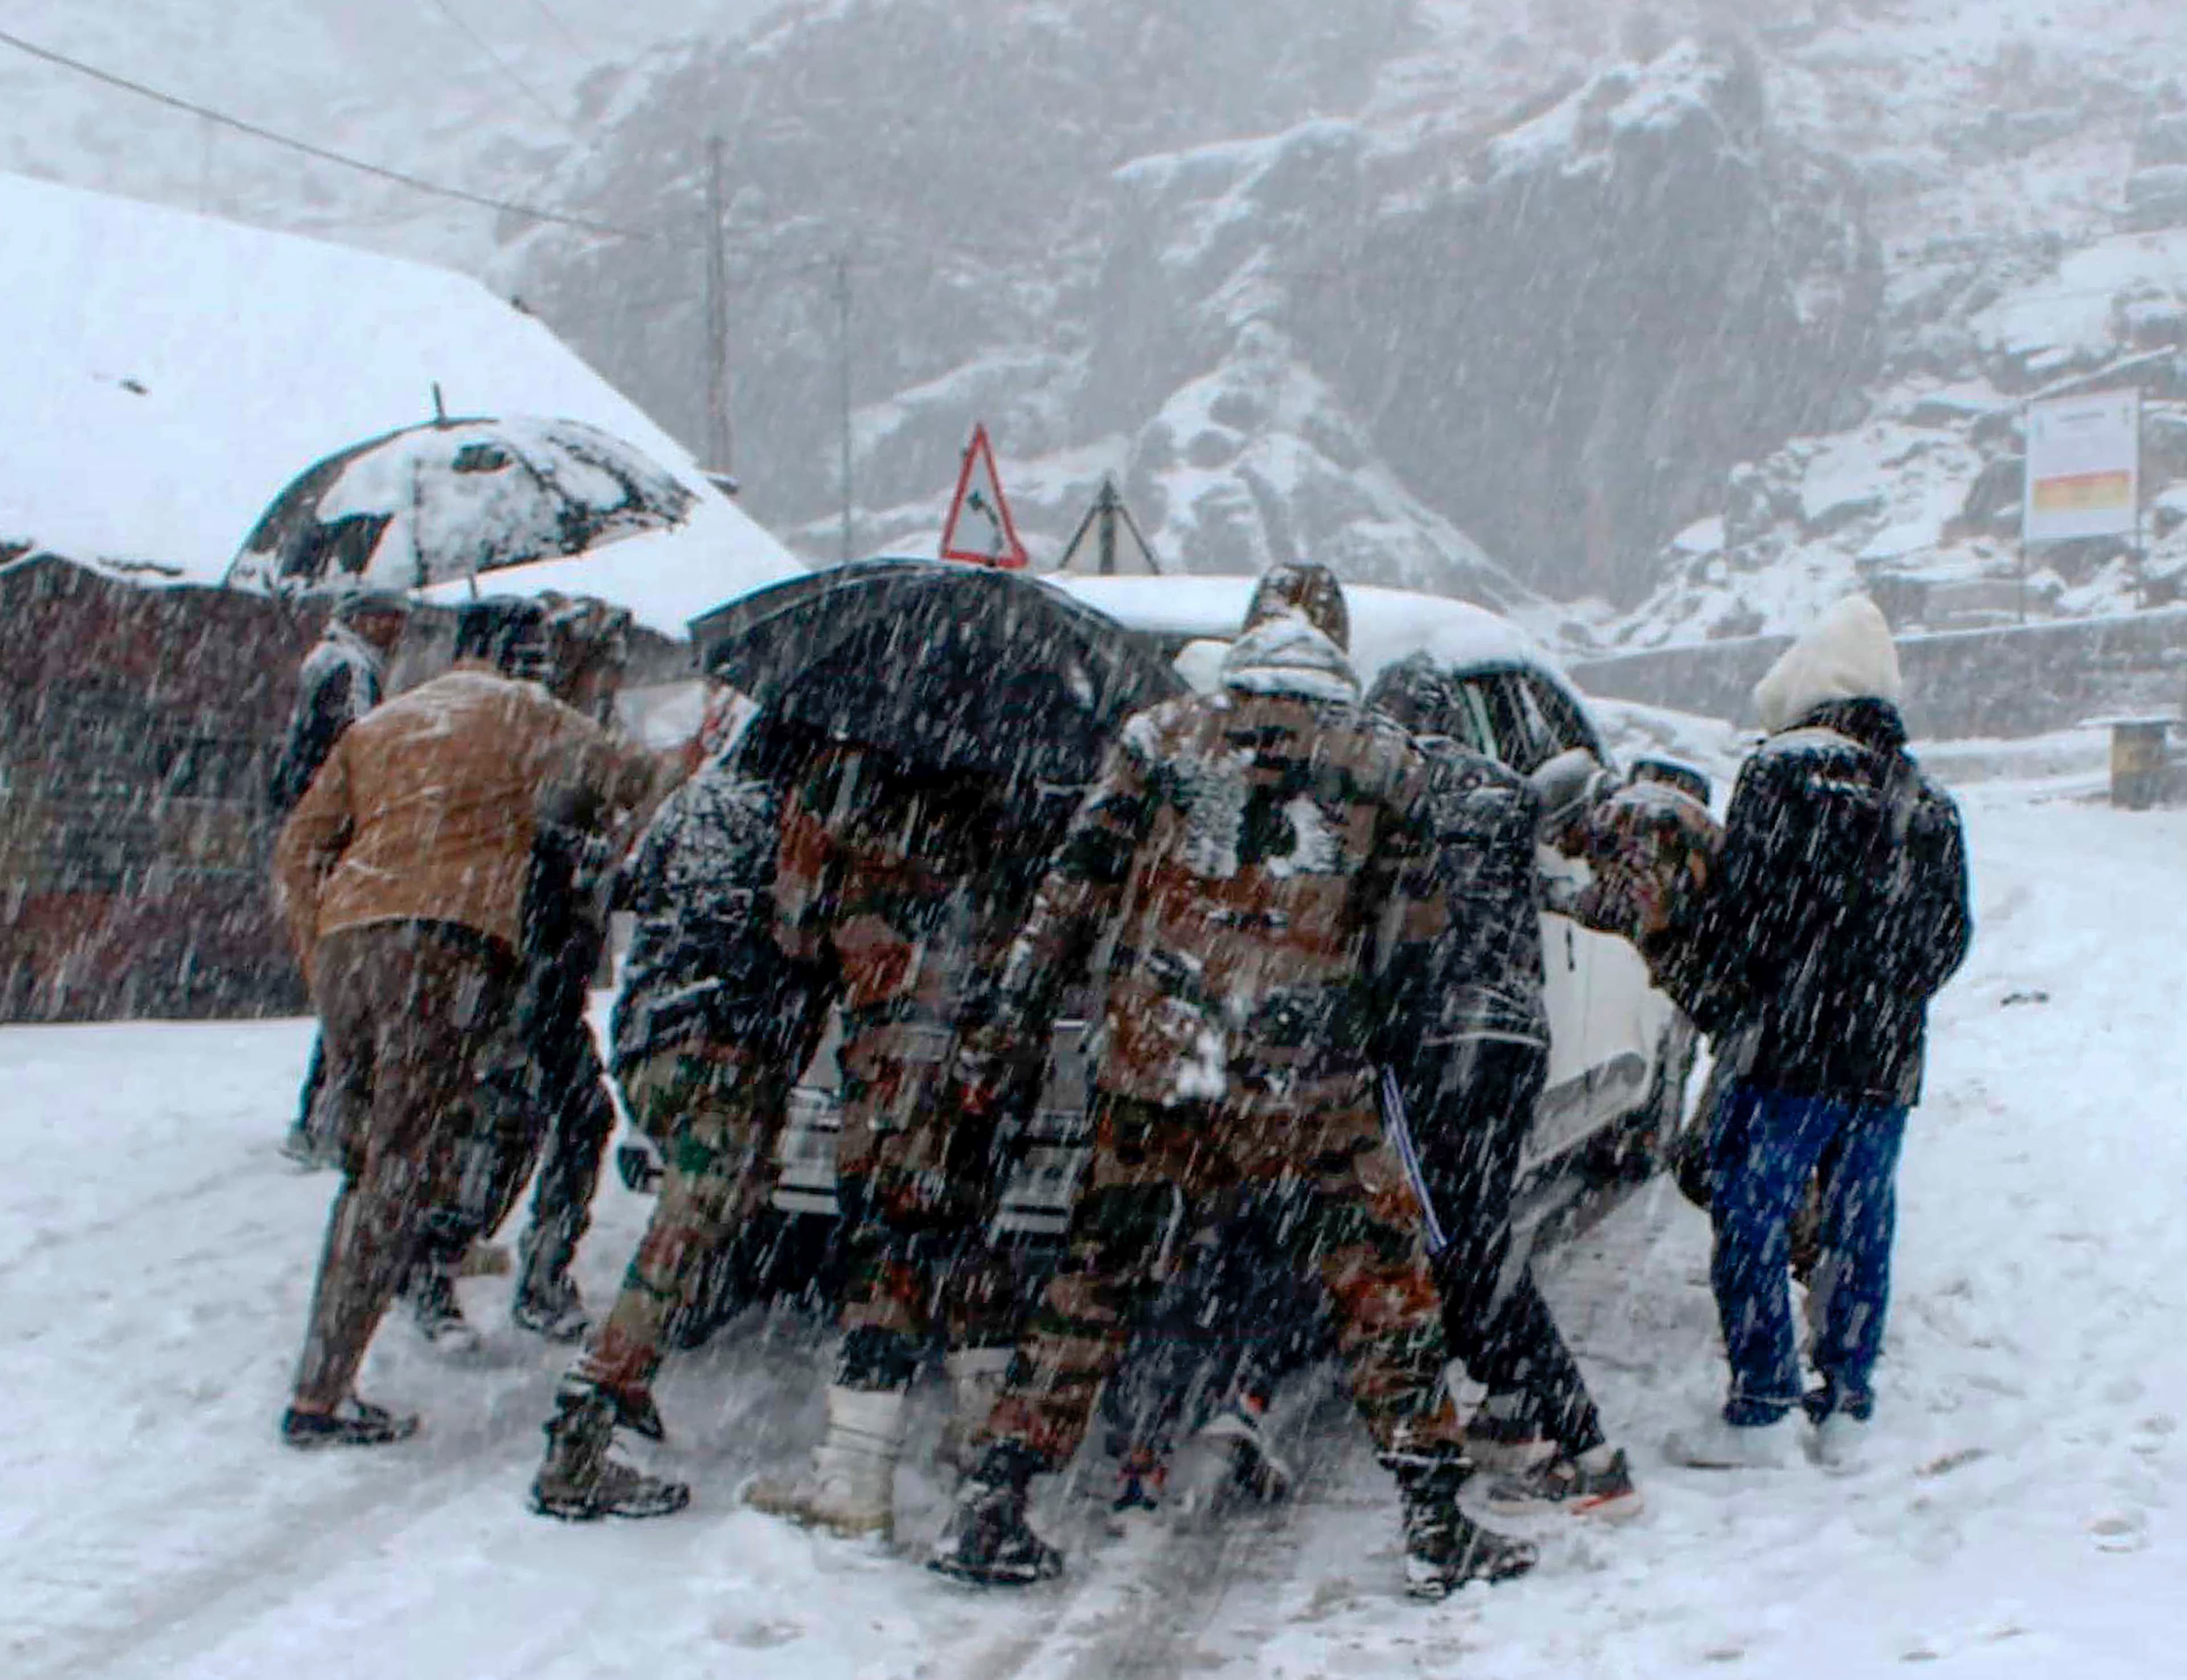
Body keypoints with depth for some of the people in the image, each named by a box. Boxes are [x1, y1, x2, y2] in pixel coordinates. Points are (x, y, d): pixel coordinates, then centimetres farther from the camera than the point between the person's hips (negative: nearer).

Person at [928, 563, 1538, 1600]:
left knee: (1093, 1282, 13)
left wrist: (1007, 1027, 9)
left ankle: (988, 1508, 15)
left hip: (1149, 1073, 2)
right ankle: (1436, 1524, 13)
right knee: (1384, 1288, 11)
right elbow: (1412, 942, 7)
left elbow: (1072, 893, 4)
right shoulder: (1385, 760, 3)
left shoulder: (1159, 737, 4)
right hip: (1310, 1087, -2)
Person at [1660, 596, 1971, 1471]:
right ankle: (1847, 1409, 18)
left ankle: (1763, 1407, 2)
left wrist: (1713, 1003, 0)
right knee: (1861, 1232, 12)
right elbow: (1950, 937, 16)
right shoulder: (1932, 807, 11)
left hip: (1792, 1051, -6)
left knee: (1752, 1218, 2)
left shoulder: (1781, 775, -8)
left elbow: (1739, 907, -12)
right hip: (1889, 1062, 6)